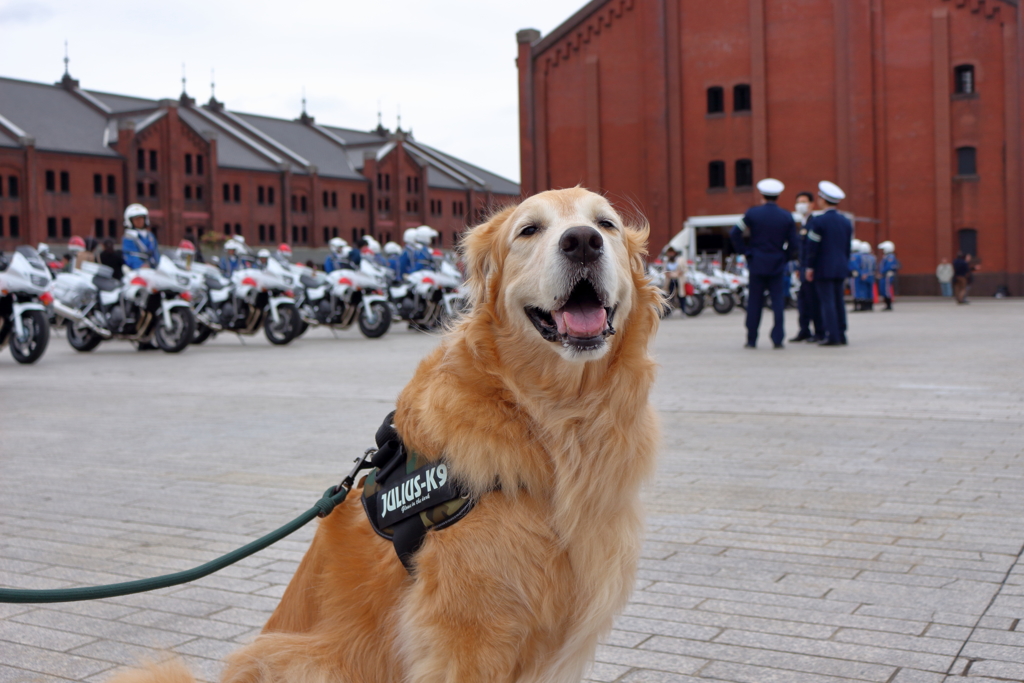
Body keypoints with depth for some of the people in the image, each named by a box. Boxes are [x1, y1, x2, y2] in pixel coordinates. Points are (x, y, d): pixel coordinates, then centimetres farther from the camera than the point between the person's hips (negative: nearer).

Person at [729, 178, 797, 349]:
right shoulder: (787, 216, 0)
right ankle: (778, 338, -3)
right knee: (778, 301, 3)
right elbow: (793, 243, -1)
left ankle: (751, 340, 9)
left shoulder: (752, 213, -4)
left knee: (754, 302, 5)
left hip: (757, 264, 0)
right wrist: (784, 257, 13)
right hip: (778, 264, 0)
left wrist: (745, 251, 4)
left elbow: (735, 234, -7)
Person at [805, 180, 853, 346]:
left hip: (823, 269, -6)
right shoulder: (846, 222, 9)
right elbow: (848, 247, 13)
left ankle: (832, 336, -8)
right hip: (840, 268, 6)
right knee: (838, 300, 11)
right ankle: (841, 335, 13)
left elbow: (813, 247, -11)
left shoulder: (818, 221, -10)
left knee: (827, 301, -5)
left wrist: (810, 267, -5)